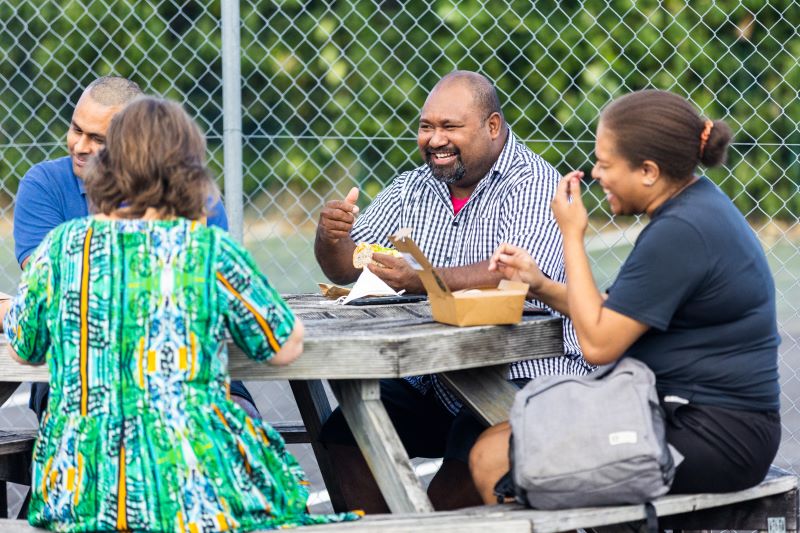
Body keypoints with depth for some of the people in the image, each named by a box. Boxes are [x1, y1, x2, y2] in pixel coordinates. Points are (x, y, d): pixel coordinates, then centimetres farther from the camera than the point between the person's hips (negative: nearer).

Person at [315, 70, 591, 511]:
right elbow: (346, 269, 12)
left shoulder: (534, 185, -8)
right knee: (346, 432, -16)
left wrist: (419, 280, -34)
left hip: (526, 374, -6)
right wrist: (331, 238, -12)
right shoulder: (411, 189, 13)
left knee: (476, 448, -32)